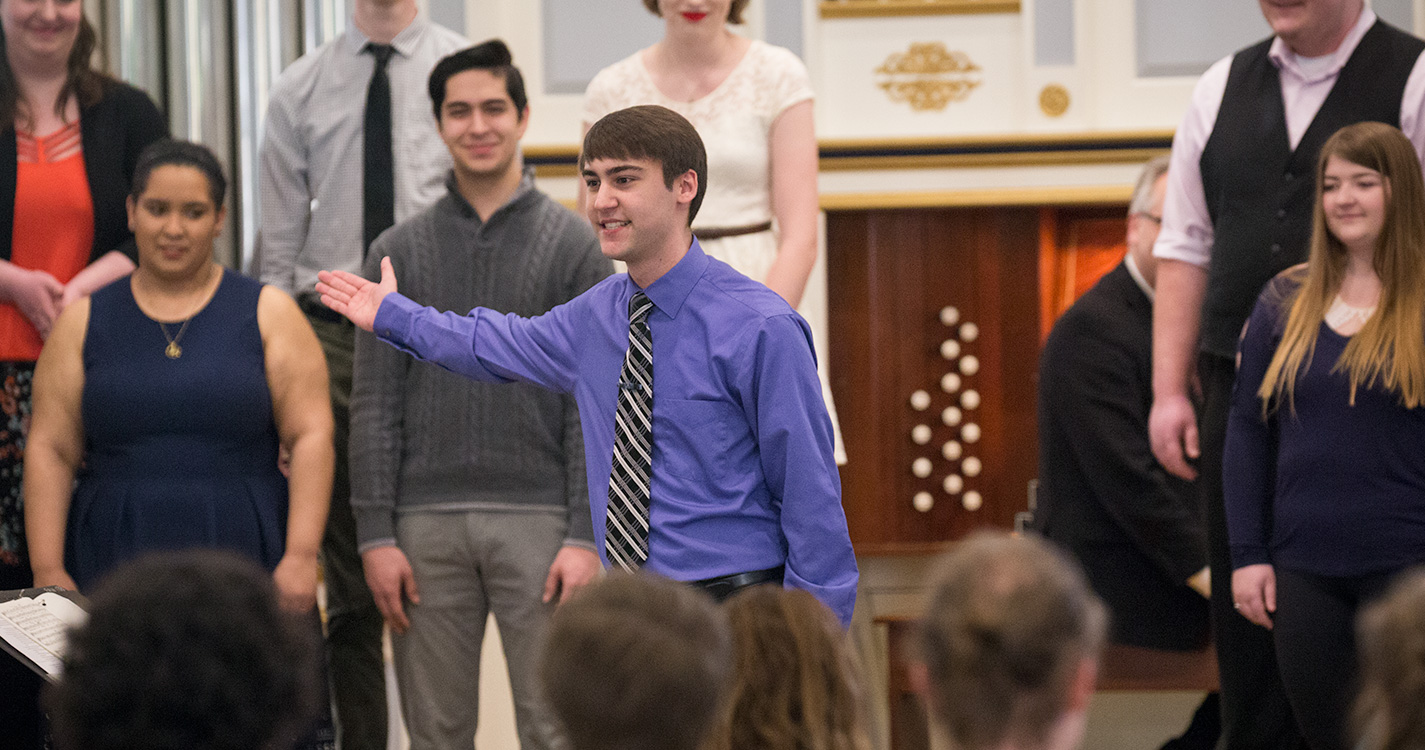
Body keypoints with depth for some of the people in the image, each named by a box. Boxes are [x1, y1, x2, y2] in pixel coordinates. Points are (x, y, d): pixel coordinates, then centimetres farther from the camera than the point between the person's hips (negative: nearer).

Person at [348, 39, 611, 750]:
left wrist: (583, 535, -9)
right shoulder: (399, 251, 8)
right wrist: (376, 534, -2)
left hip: (537, 517, -2)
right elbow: (374, 404, 6)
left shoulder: (572, 244, 3)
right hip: (427, 523, 2)